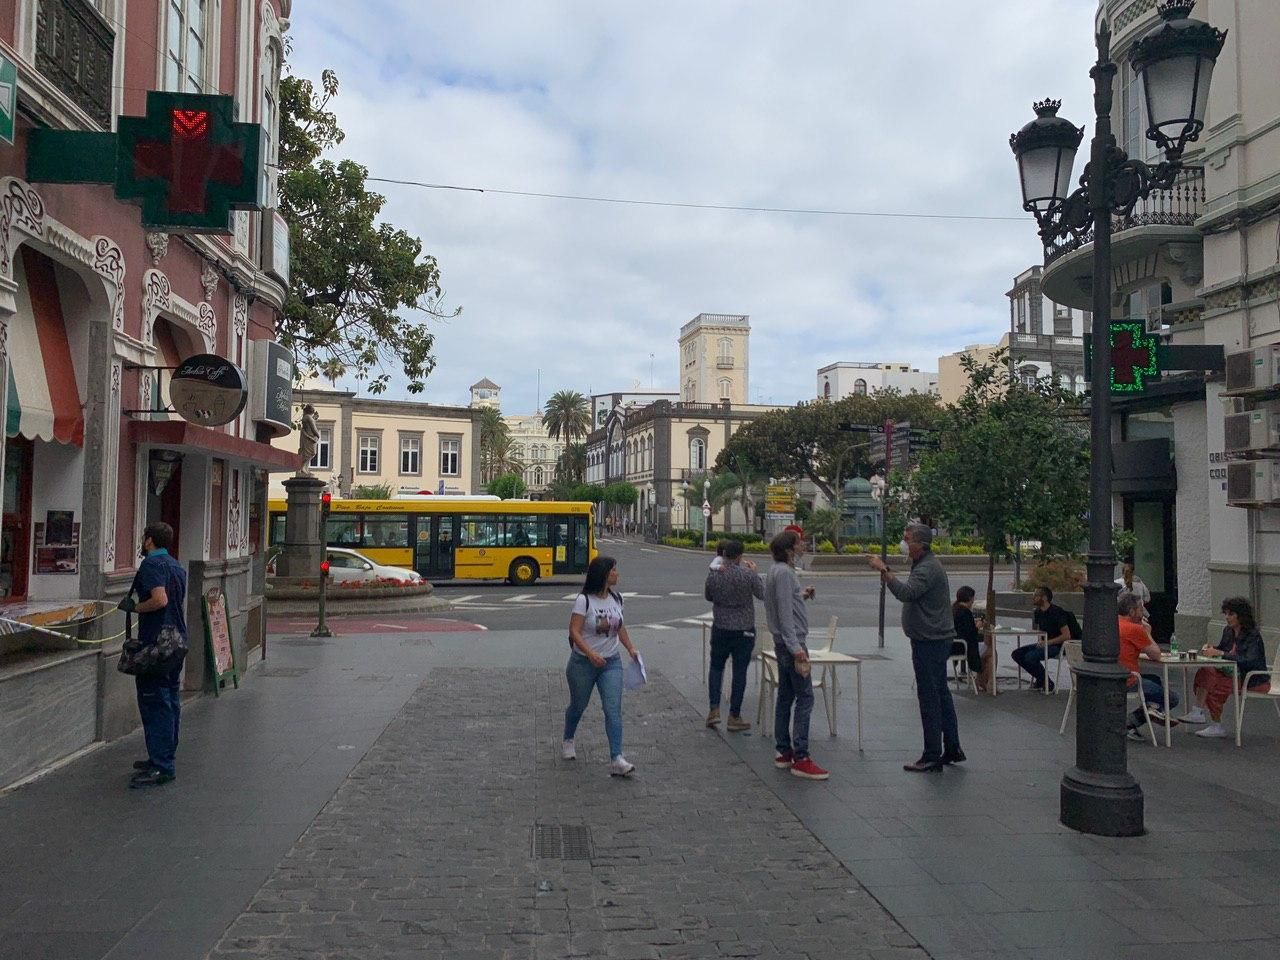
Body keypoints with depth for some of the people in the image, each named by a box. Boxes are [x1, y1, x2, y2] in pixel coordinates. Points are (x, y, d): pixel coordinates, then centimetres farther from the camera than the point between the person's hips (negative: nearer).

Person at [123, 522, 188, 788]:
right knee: (171, 701, 14)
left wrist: (134, 607, -10)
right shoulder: (177, 566, 17)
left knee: (155, 703, -7)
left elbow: (160, 599, -24)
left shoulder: (151, 564, -12)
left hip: (156, 644, -9)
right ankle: (165, 758, 23)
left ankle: (162, 767, -7)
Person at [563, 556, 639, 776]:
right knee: (578, 706, 16)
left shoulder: (616, 598, 4)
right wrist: (590, 653, -31)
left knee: (613, 709, -9)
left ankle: (616, 759, -13)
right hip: (583, 663, -4)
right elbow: (574, 631, -20)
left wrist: (631, 648, 10)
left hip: (611, 662, 4)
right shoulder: (584, 600, -15)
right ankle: (568, 741, 44)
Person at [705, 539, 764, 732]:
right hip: (744, 629, -2)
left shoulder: (713, 574, -7)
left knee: (716, 666, 19)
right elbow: (762, 594, -1)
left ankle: (714, 709, 10)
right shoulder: (748, 574, -16)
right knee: (739, 671, 6)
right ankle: (734, 717, 11)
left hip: (720, 628, 2)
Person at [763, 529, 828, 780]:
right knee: (805, 697, -9)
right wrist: (797, 649, -23)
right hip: (791, 642, -10)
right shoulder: (783, 573, -17)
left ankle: (783, 751, 18)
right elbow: (785, 614, -21)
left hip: (784, 644, 10)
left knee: (786, 696, 13)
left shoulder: (779, 571, 14)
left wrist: (801, 595, 15)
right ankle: (800, 758, -8)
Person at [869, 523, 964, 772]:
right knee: (941, 694, 16)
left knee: (929, 697, -6)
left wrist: (884, 571, -33)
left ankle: (932, 757, -1)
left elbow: (906, 593, -34)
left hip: (930, 642, -11)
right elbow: (912, 594, 21)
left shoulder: (928, 568, -18)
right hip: (934, 639, 11)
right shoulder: (924, 564, 16)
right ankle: (952, 749, 24)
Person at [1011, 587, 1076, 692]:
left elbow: (1067, 636, -22)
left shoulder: (1057, 612, -18)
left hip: (1058, 646, -9)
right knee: (1017, 654, -4)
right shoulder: (1038, 612, 7)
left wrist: (1048, 642, -23)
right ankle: (1040, 679, 6)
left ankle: (1047, 683, -9)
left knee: (1030, 656, -30)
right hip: (1045, 644, 9)